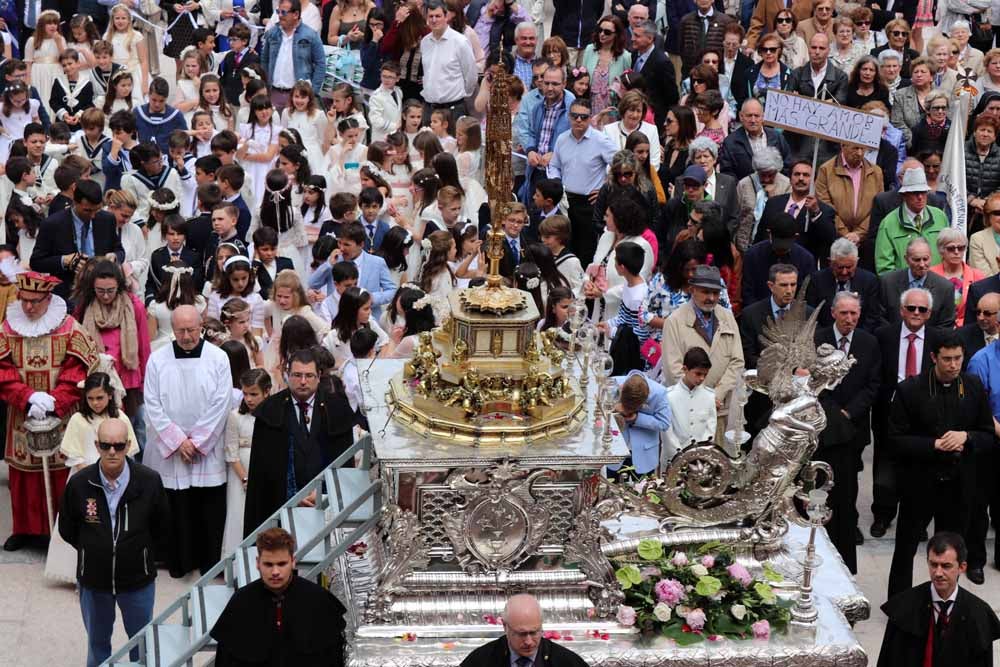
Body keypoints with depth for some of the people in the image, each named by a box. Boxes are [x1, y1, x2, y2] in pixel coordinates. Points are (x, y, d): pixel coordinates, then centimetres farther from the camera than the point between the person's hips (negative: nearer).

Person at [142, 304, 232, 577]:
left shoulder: (218, 358, -2)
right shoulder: (157, 360, 0)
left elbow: (220, 405, -4)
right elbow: (153, 406, -2)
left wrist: (197, 442, -8)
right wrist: (178, 441, -9)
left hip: (208, 450, 0)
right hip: (169, 451, 0)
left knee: (210, 510, 3)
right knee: (176, 508, 3)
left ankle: (210, 562, 15)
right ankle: (180, 562, 16)